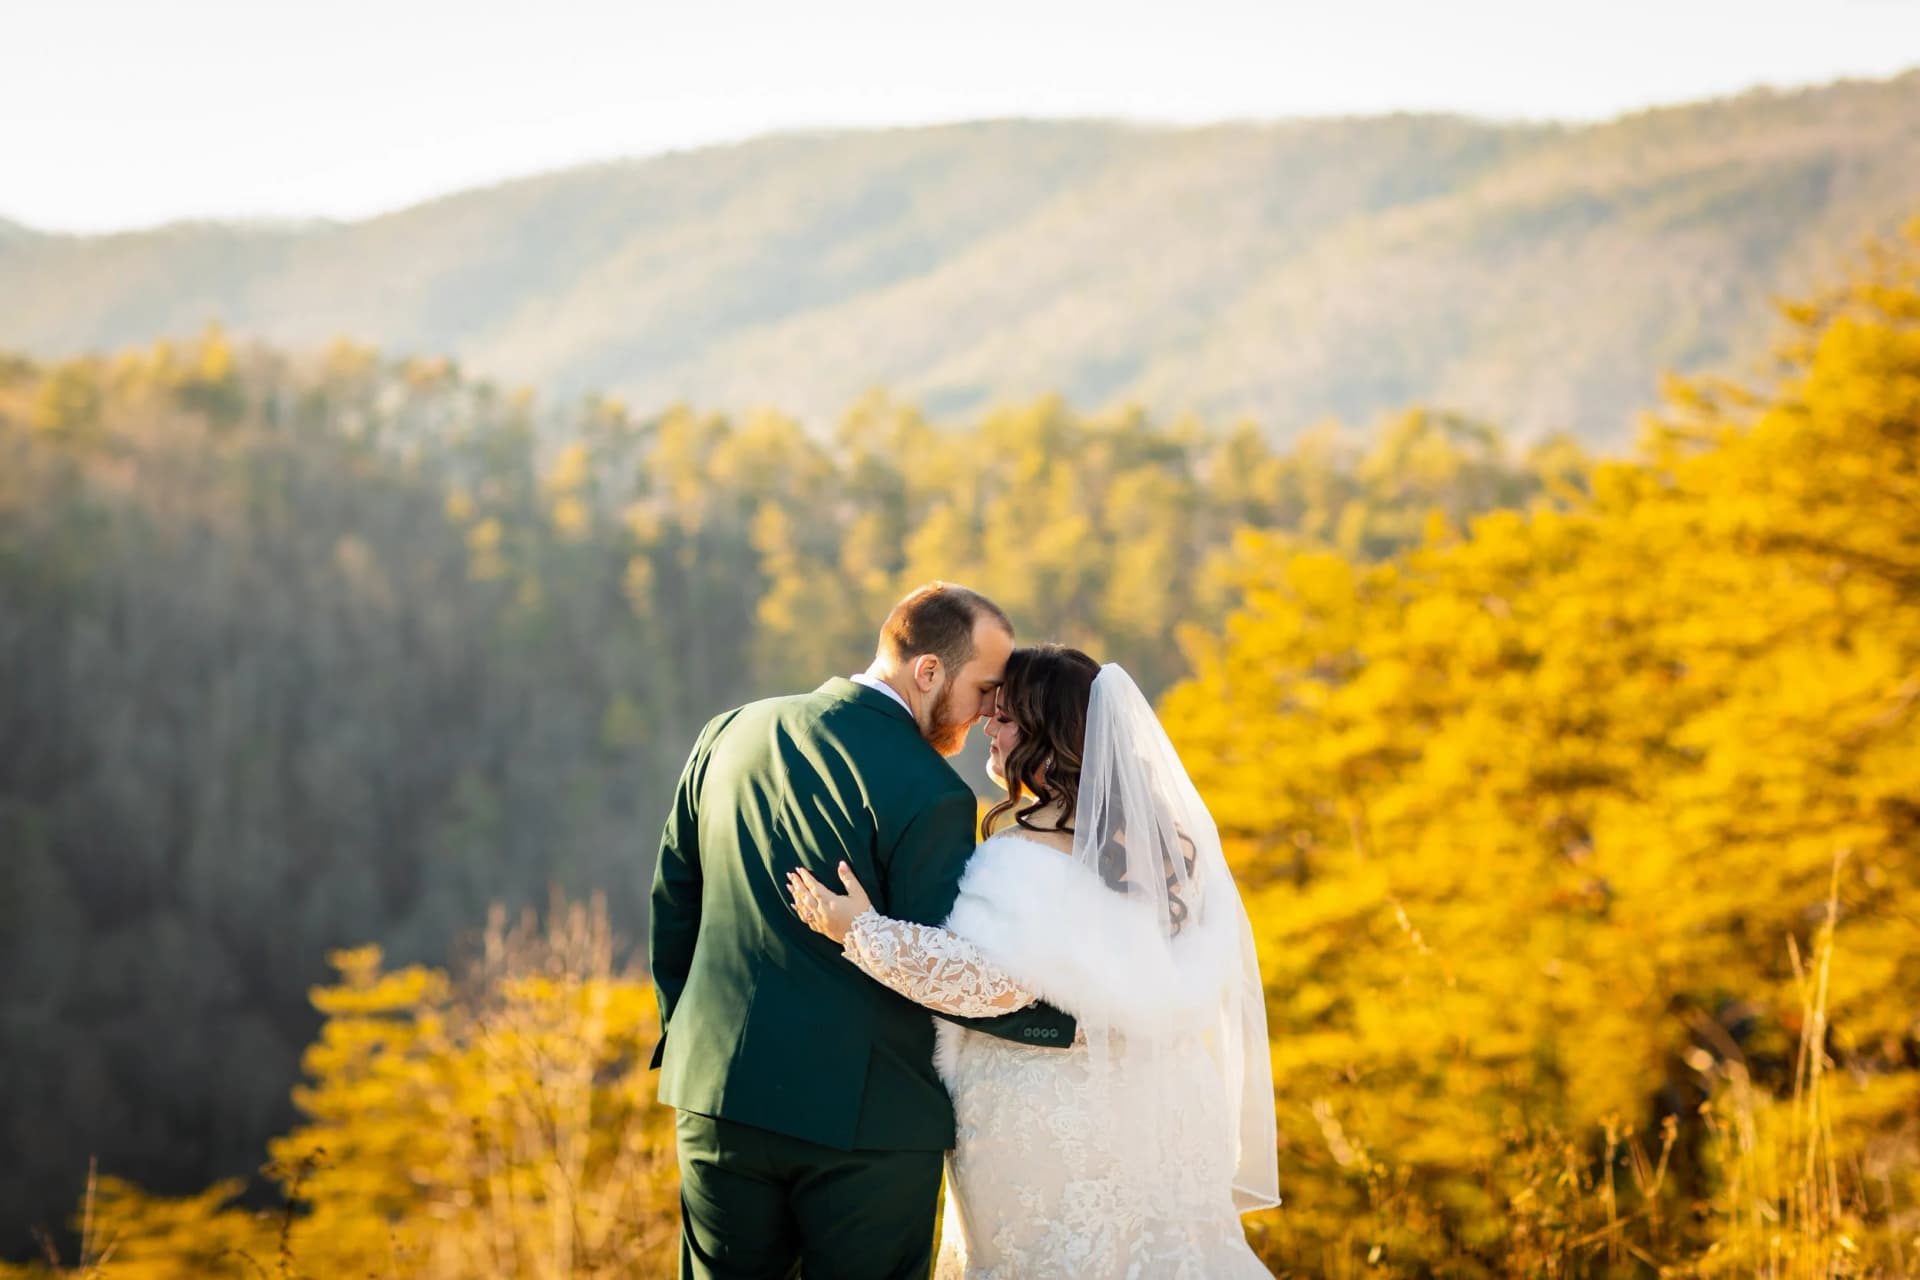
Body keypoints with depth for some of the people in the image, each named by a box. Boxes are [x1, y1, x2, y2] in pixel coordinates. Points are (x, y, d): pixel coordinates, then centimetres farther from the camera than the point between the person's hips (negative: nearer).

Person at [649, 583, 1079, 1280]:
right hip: (866, 1117, -5)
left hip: (718, 1095, 6)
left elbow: (672, 903, 13)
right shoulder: (928, 793, -15)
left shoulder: (730, 735, 5)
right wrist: (1081, 1017, -4)